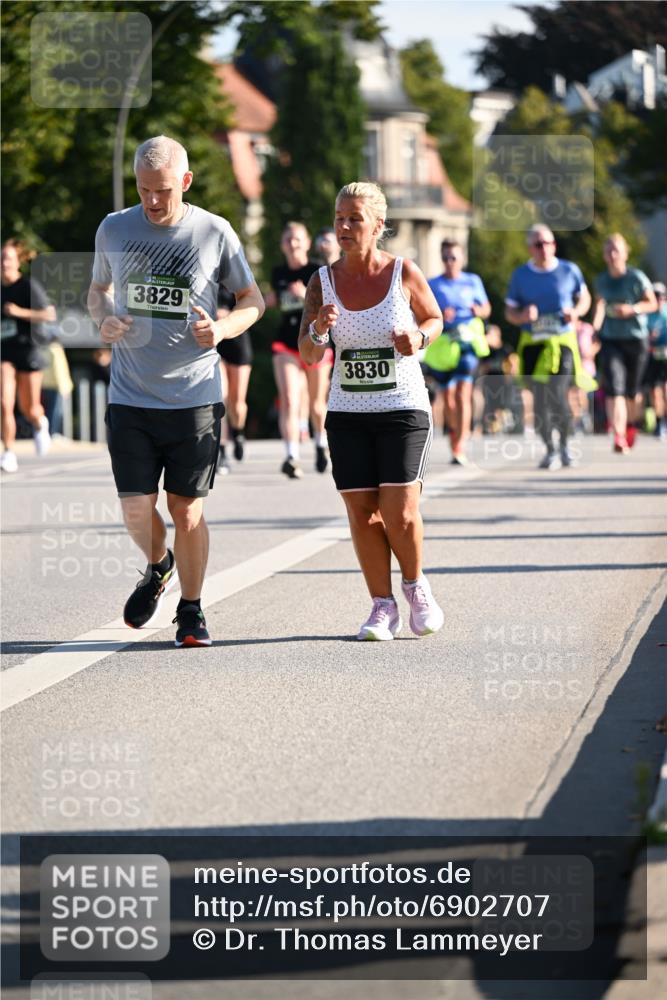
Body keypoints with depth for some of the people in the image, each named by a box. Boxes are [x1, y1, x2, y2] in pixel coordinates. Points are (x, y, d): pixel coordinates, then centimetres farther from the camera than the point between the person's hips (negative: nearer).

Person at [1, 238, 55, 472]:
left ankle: (40, 424, 44)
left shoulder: (29, 286, -9)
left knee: (29, 410, 7)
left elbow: (50, 315, -15)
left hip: (29, 350, -3)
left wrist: (21, 312, -23)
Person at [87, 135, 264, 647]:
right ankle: (159, 567, 29)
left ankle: (191, 610, 20)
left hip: (196, 397, -1)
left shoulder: (215, 233, -2)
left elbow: (252, 300, 8)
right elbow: (99, 289, 19)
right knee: (137, 509, -4)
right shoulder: (114, 230, 3)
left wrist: (221, 329, -12)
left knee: (187, 510, 2)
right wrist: (103, 321, -3)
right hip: (130, 396, 1)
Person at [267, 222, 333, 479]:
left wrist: (307, 295, -28)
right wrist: (270, 300, 7)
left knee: (316, 403, 14)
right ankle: (291, 457, -26)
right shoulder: (278, 274, 7)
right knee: (289, 402, -17)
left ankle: (321, 443, 43)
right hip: (286, 344, 2)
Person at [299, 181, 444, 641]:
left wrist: (419, 337, -12)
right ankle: (383, 607, 13)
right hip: (347, 413, 2)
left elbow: (434, 318, 10)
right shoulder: (323, 282, -1)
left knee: (400, 513, -9)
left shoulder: (404, 273, -6)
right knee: (362, 513, -1)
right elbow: (308, 356, -3)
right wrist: (319, 330, -25)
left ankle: (416, 585, 19)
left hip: (404, 409, -2)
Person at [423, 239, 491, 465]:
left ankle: (460, 448, -20)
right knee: (448, 397, 7)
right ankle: (455, 437, 29)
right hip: (442, 343, 1)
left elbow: (486, 308, 16)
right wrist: (439, 316, -16)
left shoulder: (473, 281, 9)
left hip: (468, 341, -1)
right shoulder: (433, 285, 7)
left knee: (463, 393, -15)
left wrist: (478, 311, -7)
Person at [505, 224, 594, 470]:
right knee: (540, 399, 0)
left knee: (558, 396, -14)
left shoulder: (569, 271, 3)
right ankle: (550, 450, 16)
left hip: (563, 341, -2)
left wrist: (576, 311, -6)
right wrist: (523, 316, -13)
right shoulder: (520, 275, 4)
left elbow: (585, 298, 16)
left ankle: (564, 445, 9)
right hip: (532, 343, 2)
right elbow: (509, 312, 9)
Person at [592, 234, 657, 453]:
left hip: (636, 339, -1)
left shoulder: (637, 277, -6)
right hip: (610, 340, 1)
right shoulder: (601, 280, 5)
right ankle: (618, 437, -23)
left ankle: (630, 426, 38)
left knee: (631, 390, 9)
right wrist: (595, 328, 9)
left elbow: (652, 304, -2)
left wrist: (632, 309, -18)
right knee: (614, 387, -16)